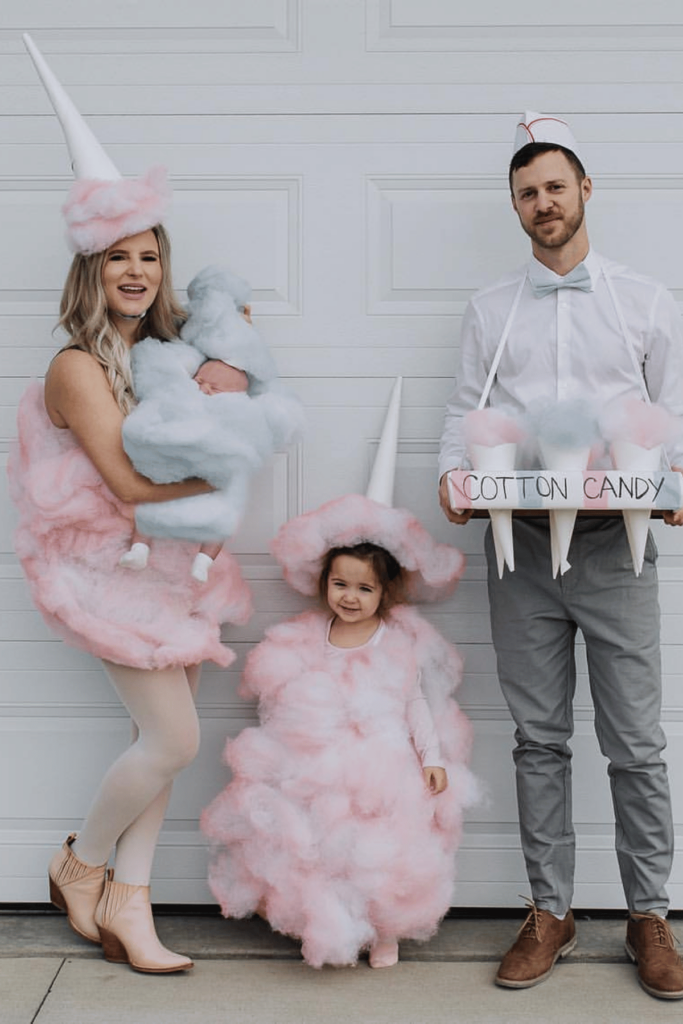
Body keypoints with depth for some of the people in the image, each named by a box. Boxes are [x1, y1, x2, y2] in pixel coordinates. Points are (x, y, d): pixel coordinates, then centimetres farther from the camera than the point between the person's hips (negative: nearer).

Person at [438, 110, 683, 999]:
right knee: (539, 738, 8)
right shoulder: (491, 310, 12)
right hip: (522, 544, 2)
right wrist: (454, 474, -10)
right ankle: (550, 911, 20)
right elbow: (463, 411, 10)